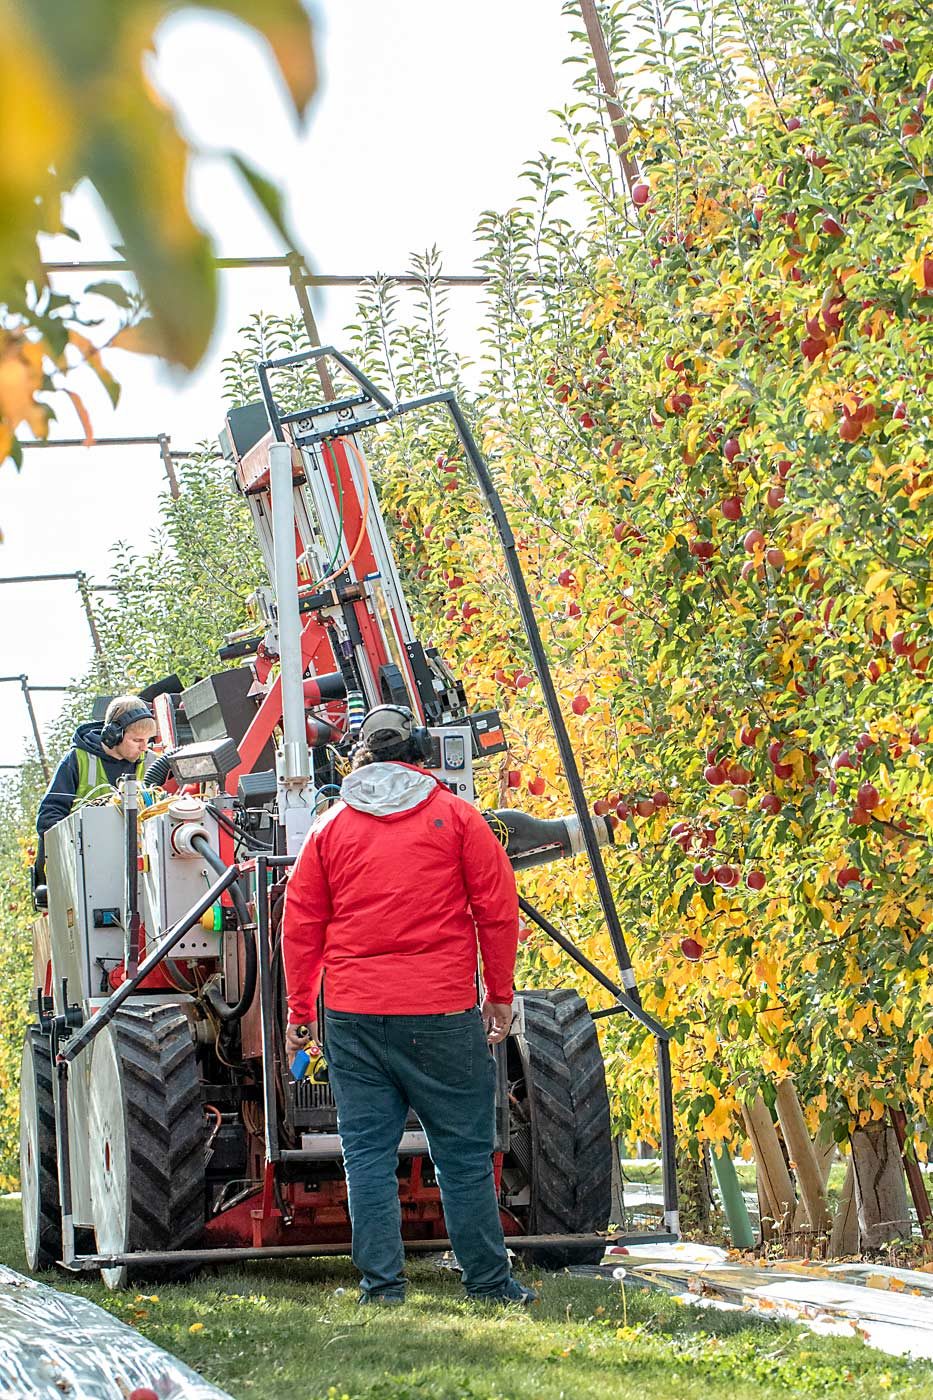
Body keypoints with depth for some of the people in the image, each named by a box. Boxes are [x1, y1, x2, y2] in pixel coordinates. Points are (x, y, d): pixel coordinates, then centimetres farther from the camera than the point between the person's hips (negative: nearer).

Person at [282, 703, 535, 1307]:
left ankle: (382, 1284, 4)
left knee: (368, 1154, 5)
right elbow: (498, 909, 1)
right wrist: (500, 995, 8)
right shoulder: (455, 816, 3)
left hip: (353, 1015, 2)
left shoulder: (332, 825, 9)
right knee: (464, 1153, 5)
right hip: (441, 1011, -2)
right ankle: (489, 1282, 9)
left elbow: (301, 925, 10)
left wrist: (300, 1012, 16)